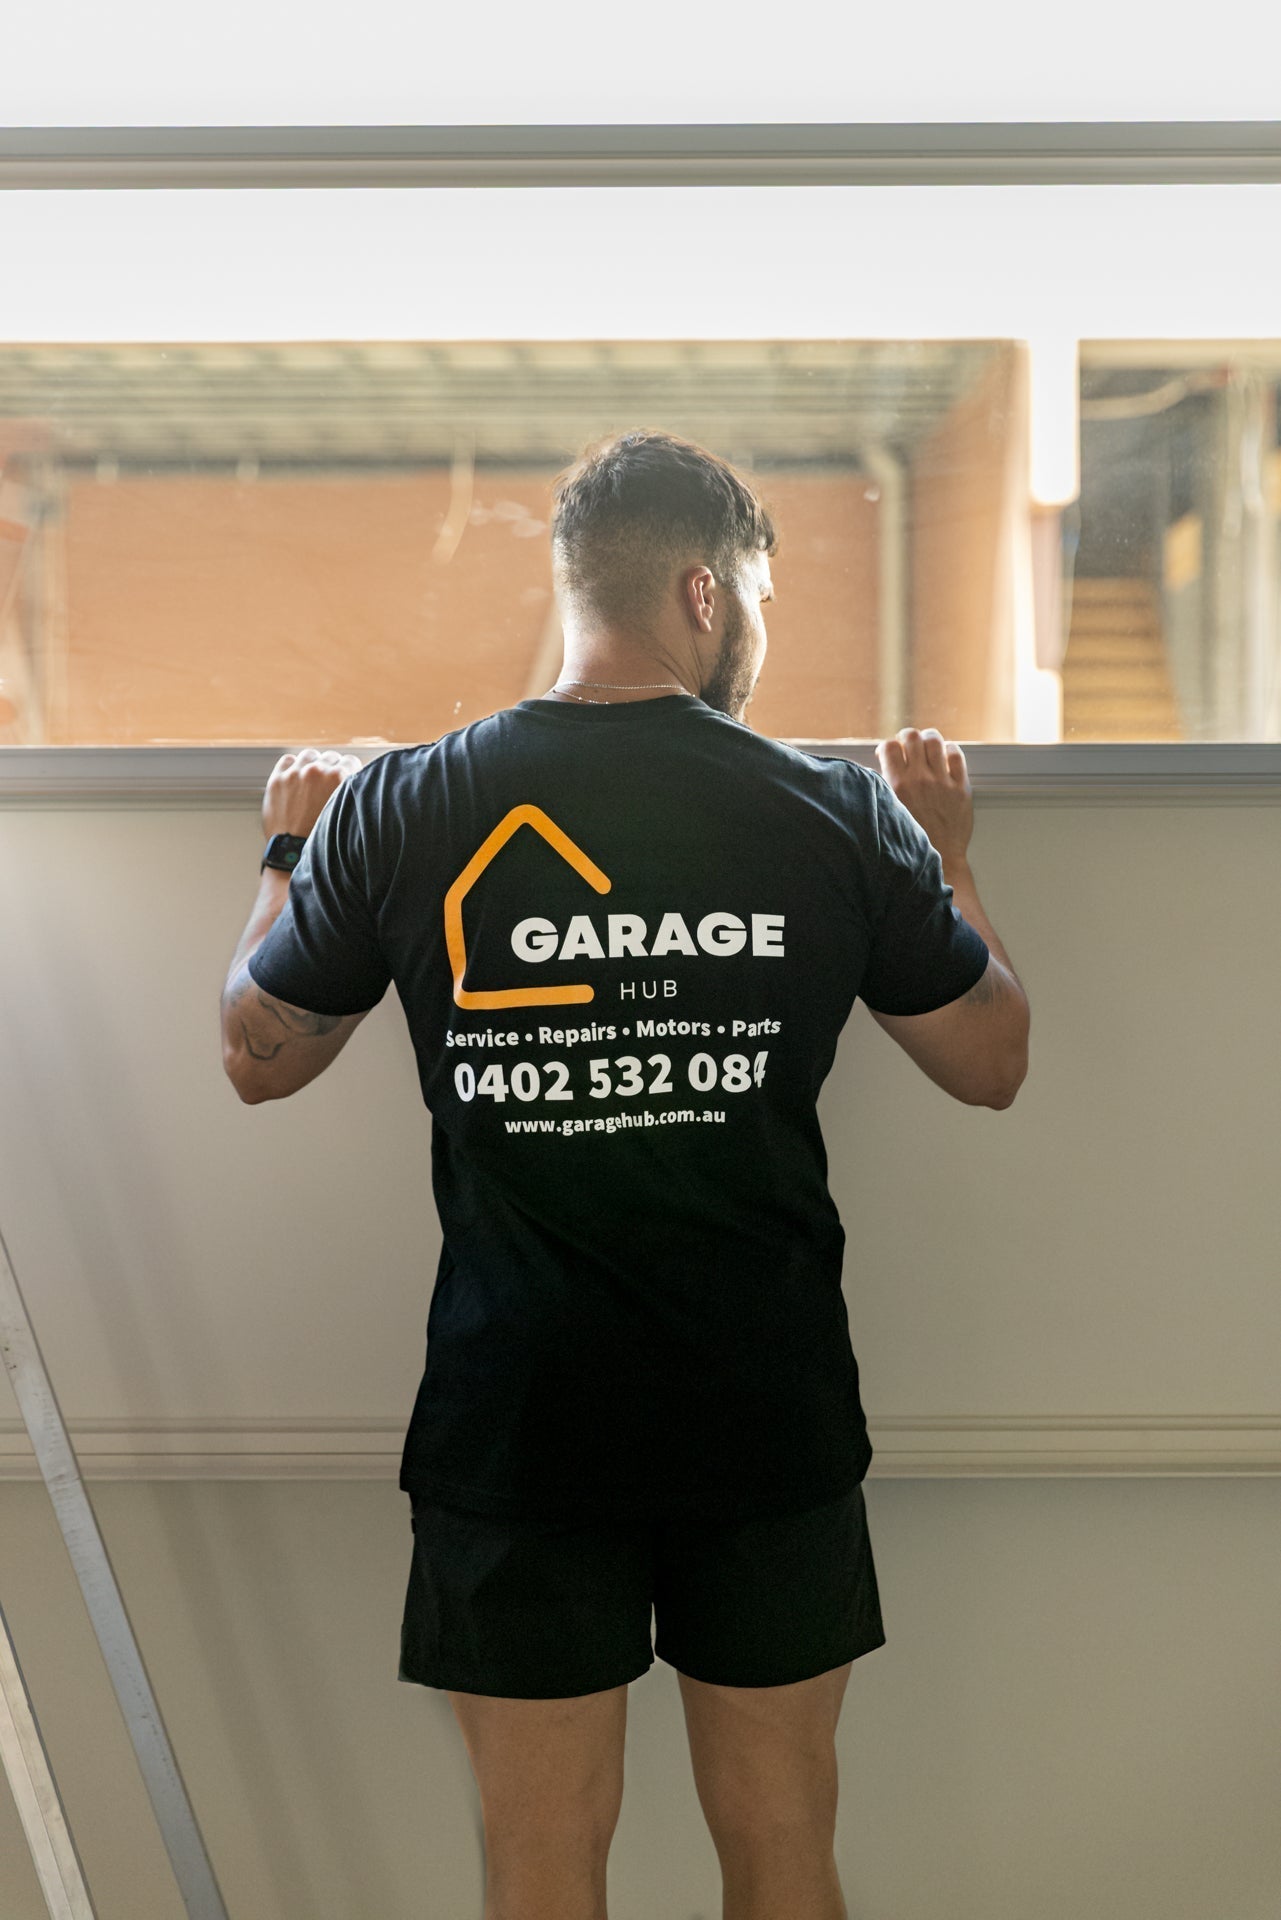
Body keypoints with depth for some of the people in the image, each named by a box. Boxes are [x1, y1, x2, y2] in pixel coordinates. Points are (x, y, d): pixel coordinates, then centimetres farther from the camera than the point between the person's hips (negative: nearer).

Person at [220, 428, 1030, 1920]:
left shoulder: (396, 813, -7)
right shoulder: (842, 815, -7)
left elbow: (257, 1058, 7)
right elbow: (992, 1063, 6)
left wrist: (287, 856, 24)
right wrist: (948, 850, 21)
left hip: (514, 1420, 0)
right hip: (770, 1415, 1)